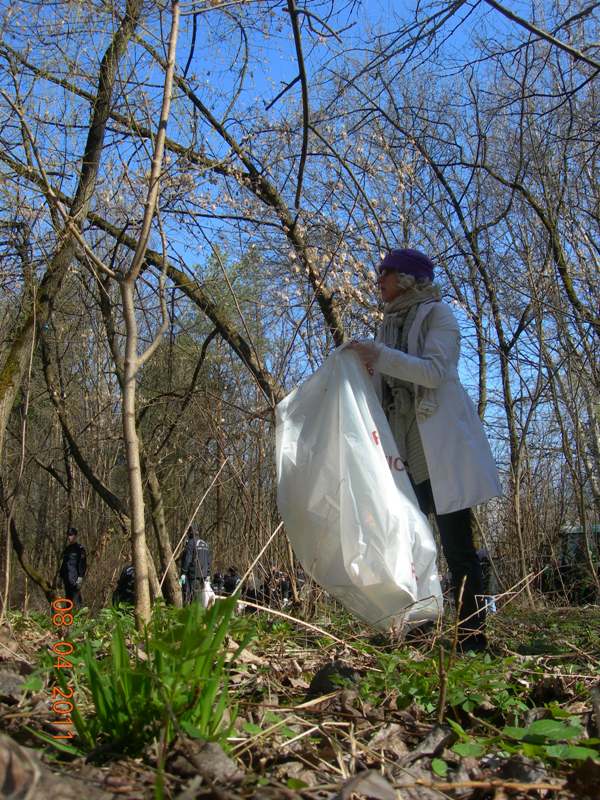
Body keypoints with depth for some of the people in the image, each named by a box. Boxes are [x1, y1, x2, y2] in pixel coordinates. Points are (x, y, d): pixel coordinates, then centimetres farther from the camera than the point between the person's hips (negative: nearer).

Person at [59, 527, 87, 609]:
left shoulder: (80, 548, -4)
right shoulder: (66, 549, 18)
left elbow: (83, 564, -10)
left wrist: (80, 578, -17)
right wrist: (61, 577, 18)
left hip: (75, 580, -8)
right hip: (67, 580, 8)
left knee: (76, 599, -12)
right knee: (68, 599, 10)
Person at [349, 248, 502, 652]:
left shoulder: (437, 313, 2)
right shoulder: (390, 324, 20)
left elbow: (434, 371, -13)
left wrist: (381, 355, -17)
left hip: (443, 443, -7)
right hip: (407, 450, 7)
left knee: (456, 542, -6)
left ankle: (473, 639, -1)